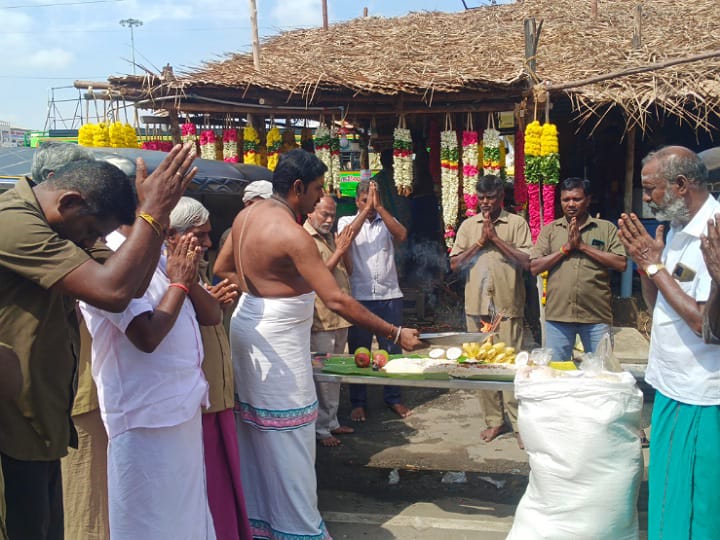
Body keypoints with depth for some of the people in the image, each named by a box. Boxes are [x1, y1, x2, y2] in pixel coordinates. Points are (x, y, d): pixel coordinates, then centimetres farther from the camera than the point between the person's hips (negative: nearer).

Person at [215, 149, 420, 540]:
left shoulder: (247, 215, 3)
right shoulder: (291, 235, -24)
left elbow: (221, 269, 17)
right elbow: (337, 301, -27)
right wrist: (396, 334, -22)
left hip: (248, 326, 9)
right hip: (278, 343, -9)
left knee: (254, 439, 18)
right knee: (289, 446, 2)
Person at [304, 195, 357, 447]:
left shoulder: (331, 237, 14)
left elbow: (348, 271, 14)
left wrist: (345, 248, -3)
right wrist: (340, 250, -18)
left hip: (339, 317, 8)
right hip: (320, 320, -8)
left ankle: (332, 421, 26)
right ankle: (321, 428, 7)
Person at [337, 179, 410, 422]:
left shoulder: (387, 222, 9)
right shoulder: (347, 221, 6)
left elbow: (402, 235, -13)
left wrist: (379, 206, -16)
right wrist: (367, 208, -19)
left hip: (390, 295, 2)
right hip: (359, 297, -1)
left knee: (392, 349, 8)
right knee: (359, 351, 5)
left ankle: (393, 399, 22)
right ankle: (358, 402, 16)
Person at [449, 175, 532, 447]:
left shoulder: (517, 223, 2)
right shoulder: (468, 225, 11)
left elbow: (527, 262, -8)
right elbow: (454, 264, 4)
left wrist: (496, 238, -10)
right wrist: (480, 242, -5)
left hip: (507, 306, -3)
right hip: (476, 305, 4)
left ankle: (519, 423, 5)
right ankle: (494, 420, 17)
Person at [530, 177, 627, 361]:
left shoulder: (606, 228, 5)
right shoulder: (550, 230, 10)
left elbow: (621, 264, -6)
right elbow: (534, 268, 2)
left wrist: (583, 245, -9)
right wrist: (565, 248, -8)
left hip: (597, 316, -1)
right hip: (557, 315, 1)